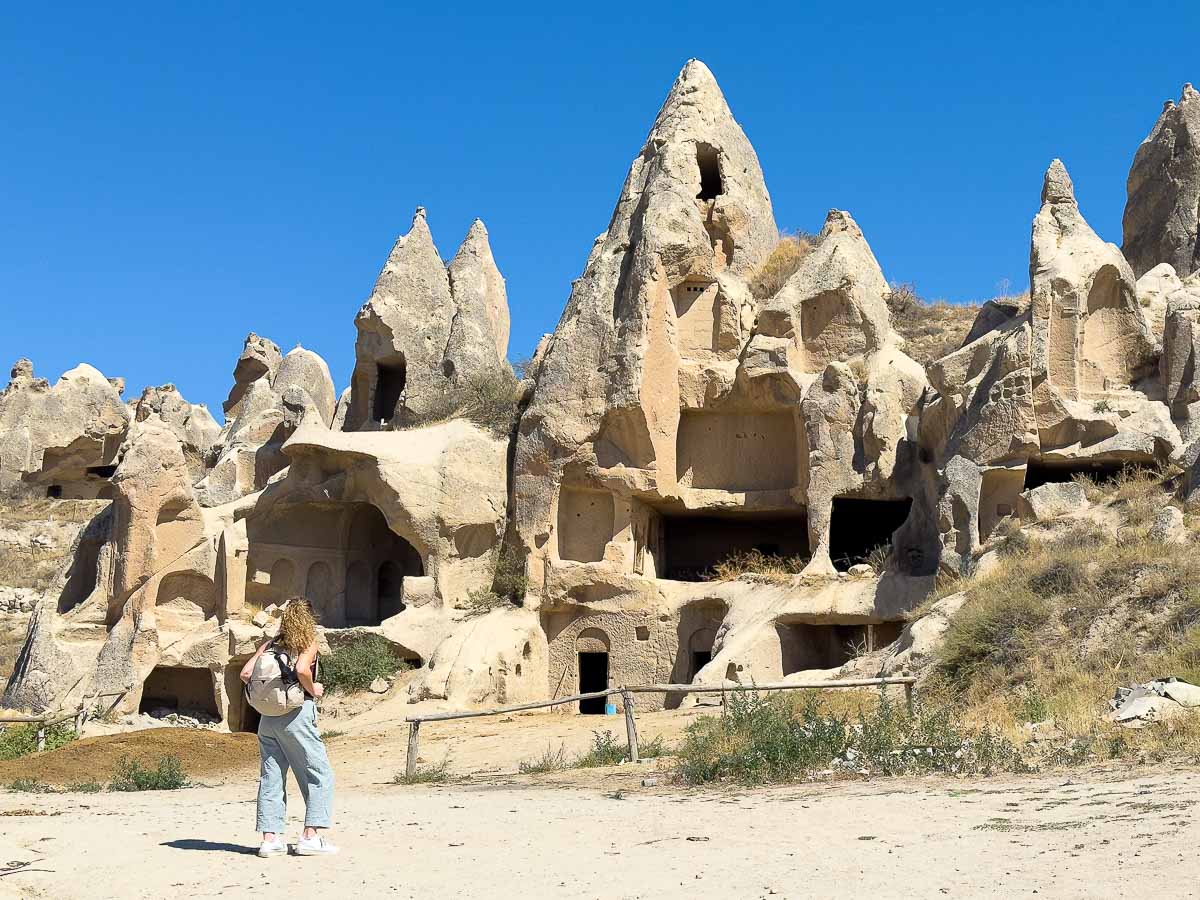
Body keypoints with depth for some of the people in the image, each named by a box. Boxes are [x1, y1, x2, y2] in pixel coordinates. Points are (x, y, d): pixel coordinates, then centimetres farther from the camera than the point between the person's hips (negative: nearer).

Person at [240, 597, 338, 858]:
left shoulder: (271, 644, 12)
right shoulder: (308, 643, -3)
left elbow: (246, 673, 6)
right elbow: (302, 670, -22)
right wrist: (313, 690, -5)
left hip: (268, 716, 6)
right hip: (297, 714, -6)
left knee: (271, 777, 9)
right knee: (320, 775, 3)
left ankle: (270, 838, 7)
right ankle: (310, 836, -3)